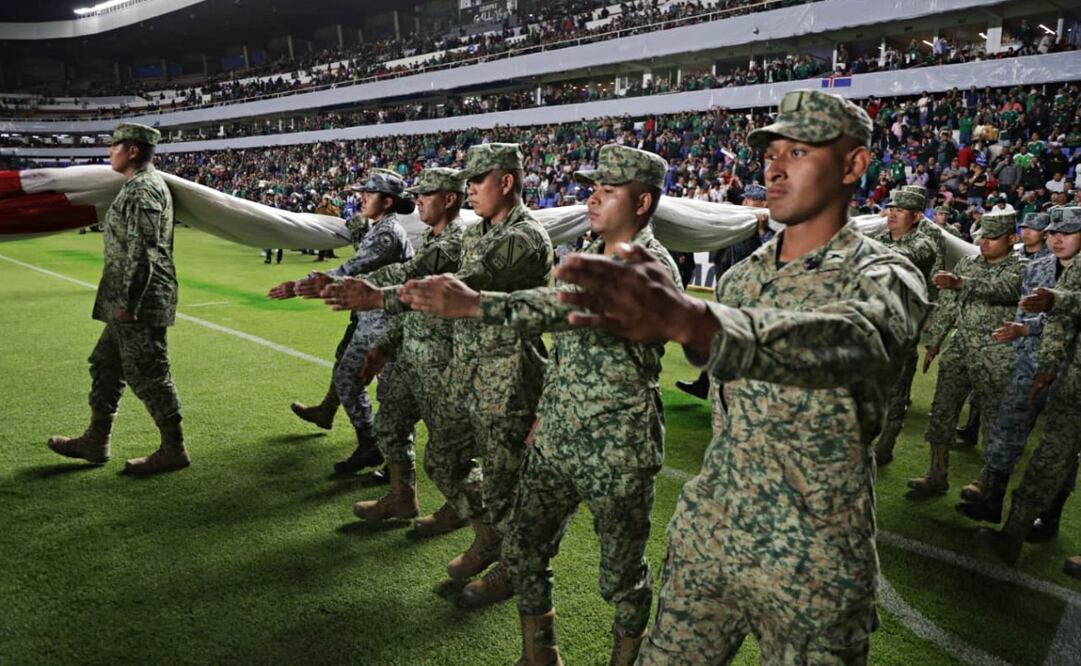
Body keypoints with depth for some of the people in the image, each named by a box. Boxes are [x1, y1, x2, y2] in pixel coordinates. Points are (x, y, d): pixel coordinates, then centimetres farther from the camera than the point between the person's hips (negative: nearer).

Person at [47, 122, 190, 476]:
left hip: (139, 303, -11)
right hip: (133, 301, 11)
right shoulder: (143, 185, 17)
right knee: (105, 365, 18)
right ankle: (96, 442, 29)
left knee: (147, 374, -3)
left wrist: (125, 302, -21)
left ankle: (173, 450, 7)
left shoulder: (142, 189, -16)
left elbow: (140, 251, -22)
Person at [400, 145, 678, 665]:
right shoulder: (585, 257, 10)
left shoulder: (653, 266, -15)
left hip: (618, 452, -7)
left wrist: (475, 304, -42)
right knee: (523, 548, 12)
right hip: (555, 440, 7)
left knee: (622, 575, 10)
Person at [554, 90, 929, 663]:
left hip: (811, 564, -5)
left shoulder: (883, 276, -14)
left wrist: (690, 319, -54)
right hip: (708, 530, 5)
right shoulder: (742, 275, 6)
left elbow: (852, 341, -38)